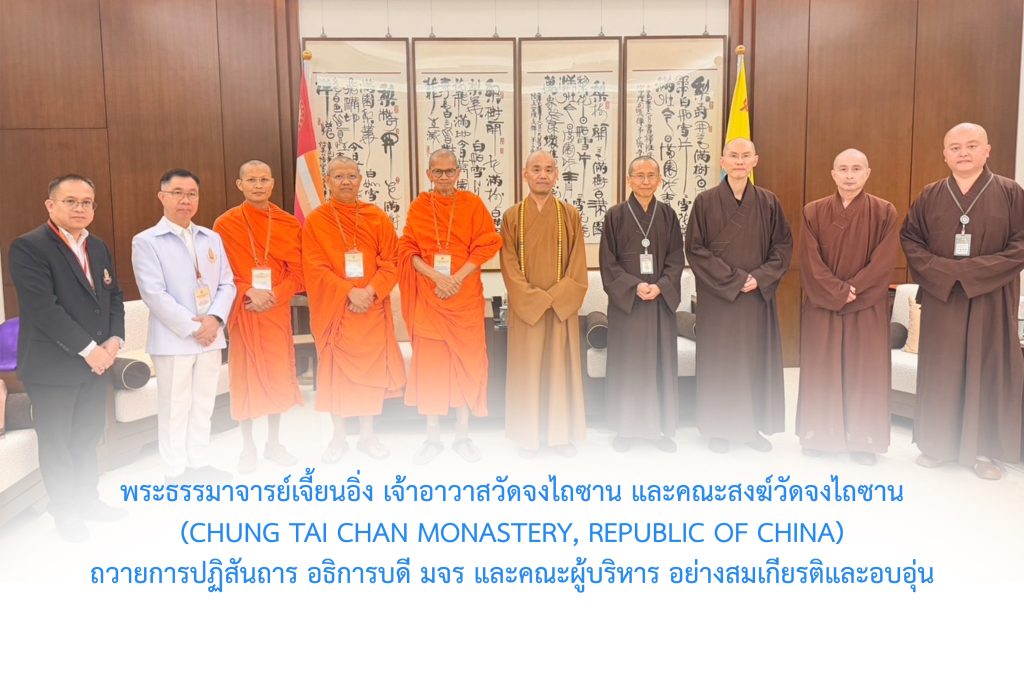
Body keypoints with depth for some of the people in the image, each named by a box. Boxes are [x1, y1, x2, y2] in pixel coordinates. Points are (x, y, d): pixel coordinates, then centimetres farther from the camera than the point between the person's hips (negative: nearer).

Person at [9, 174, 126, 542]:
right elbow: (43, 308, -21)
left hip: (96, 362, 7)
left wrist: (114, 340, -5)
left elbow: (114, 296, 11)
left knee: (89, 436, 17)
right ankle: (65, 511, 24)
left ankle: (88, 500, 34)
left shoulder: (98, 247, 10)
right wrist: (88, 349, -20)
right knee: (57, 442, 8)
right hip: (52, 366, -6)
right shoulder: (28, 246, -13)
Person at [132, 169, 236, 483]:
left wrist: (214, 319, -10)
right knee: (174, 407, 4)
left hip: (210, 337, 5)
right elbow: (154, 293, -12)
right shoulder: (146, 241, -5)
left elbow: (227, 284, 7)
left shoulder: (212, 238, 11)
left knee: (203, 404, 13)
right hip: (173, 339, -5)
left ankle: (199, 464, 26)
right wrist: (192, 327, -15)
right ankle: (177, 471, 16)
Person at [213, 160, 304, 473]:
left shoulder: (289, 224, 5)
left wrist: (274, 295, -14)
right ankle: (248, 447, 16)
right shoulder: (225, 224, -1)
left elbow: (297, 272, 2)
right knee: (246, 375, 3)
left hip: (277, 310, 2)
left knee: (278, 375, 7)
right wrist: (249, 291, -18)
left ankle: (274, 443, 22)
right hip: (244, 311, -2)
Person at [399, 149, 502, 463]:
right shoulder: (418, 207, 6)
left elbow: (487, 245, -2)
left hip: (465, 295, 0)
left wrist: (458, 277, -13)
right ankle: (432, 437, 13)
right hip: (428, 295, 0)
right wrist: (435, 275, -14)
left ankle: (463, 435, 15)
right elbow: (407, 249, 2)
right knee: (429, 363, 2)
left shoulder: (472, 204, 3)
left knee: (466, 361, 3)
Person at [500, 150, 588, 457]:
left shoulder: (570, 214, 3)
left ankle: (562, 432, 18)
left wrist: (555, 297, -12)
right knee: (527, 368, 5)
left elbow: (577, 264, 0)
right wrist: (535, 299, -13)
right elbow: (509, 266, -4)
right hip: (525, 307, -1)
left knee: (561, 366, 6)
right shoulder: (512, 216, 1)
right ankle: (529, 434, 16)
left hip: (563, 307, 1)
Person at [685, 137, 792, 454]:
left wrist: (760, 277, -10)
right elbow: (695, 248, -5)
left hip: (758, 295, 2)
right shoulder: (705, 201, -2)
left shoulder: (768, 202, 5)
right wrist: (733, 279, -12)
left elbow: (783, 245, 5)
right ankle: (720, 427, 13)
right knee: (719, 360, 2)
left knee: (757, 359, 7)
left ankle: (754, 426, 19)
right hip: (717, 296, -2)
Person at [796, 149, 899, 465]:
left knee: (865, 371, 3)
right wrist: (837, 292, -14)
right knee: (821, 370, 5)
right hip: (822, 304, 1)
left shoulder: (884, 212, -1)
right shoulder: (814, 212, 0)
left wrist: (852, 290, -14)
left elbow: (884, 262, -7)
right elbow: (809, 262, -6)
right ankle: (818, 434, 16)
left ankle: (863, 440, 13)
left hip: (868, 306, 0)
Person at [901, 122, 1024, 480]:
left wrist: (976, 270, -16)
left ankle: (984, 449, 14)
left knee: (988, 370, 4)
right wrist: (943, 270, -11)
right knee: (940, 370, 6)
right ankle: (937, 443, 17)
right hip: (941, 297, 2)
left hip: (991, 298, -1)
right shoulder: (929, 196, 5)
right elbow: (909, 239, 4)